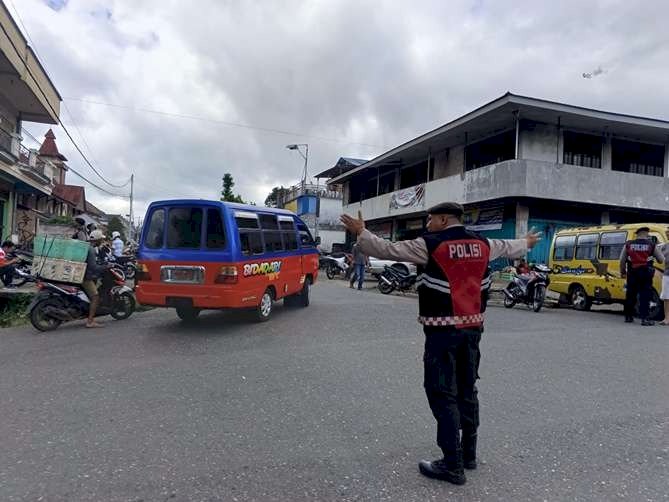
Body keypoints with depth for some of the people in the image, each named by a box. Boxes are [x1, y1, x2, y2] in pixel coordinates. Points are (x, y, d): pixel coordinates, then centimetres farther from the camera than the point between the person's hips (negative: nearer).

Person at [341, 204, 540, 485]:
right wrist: (527, 243, 49)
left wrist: (361, 233, 3)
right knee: (467, 391, 17)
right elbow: (509, 248, 28)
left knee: (443, 394, -1)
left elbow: (386, 250, -10)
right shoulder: (483, 244, 9)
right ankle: (468, 454, 29)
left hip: (443, 330, -7)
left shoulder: (431, 244, -10)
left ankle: (453, 465, 3)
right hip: (472, 327, 7)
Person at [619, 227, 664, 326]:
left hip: (632, 273, 2)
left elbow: (622, 260, 7)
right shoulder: (651, 245, 0)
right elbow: (661, 260, 6)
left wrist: (623, 272, 17)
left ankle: (628, 317, 20)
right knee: (645, 296, -1)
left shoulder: (628, 244, 5)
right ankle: (644, 319, -5)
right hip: (646, 273, -2)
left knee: (630, 295, 12)